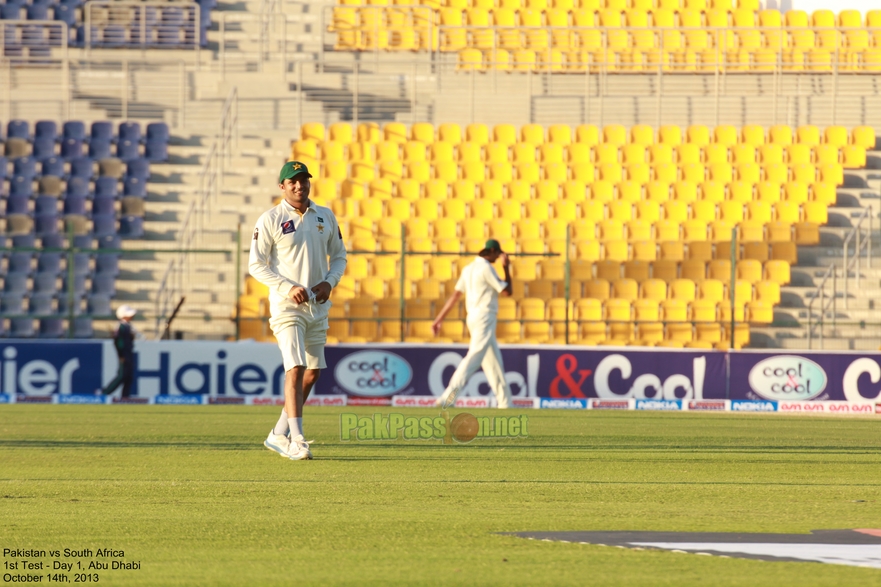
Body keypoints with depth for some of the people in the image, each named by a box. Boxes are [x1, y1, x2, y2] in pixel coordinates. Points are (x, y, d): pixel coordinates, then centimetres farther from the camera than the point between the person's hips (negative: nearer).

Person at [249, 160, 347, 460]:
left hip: (318, 306, 6)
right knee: (296, 368, -18)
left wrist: (329, 281, -4)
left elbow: (339, 256, 17)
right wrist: (288, 288, -18)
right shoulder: (270, 220, -6)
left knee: (313, 372, 10)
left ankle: (279, 435, 22)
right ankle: (297, 441, -20)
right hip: (287, 307, -6)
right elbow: (256, 264, -7)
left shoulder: (326, 217, 8)